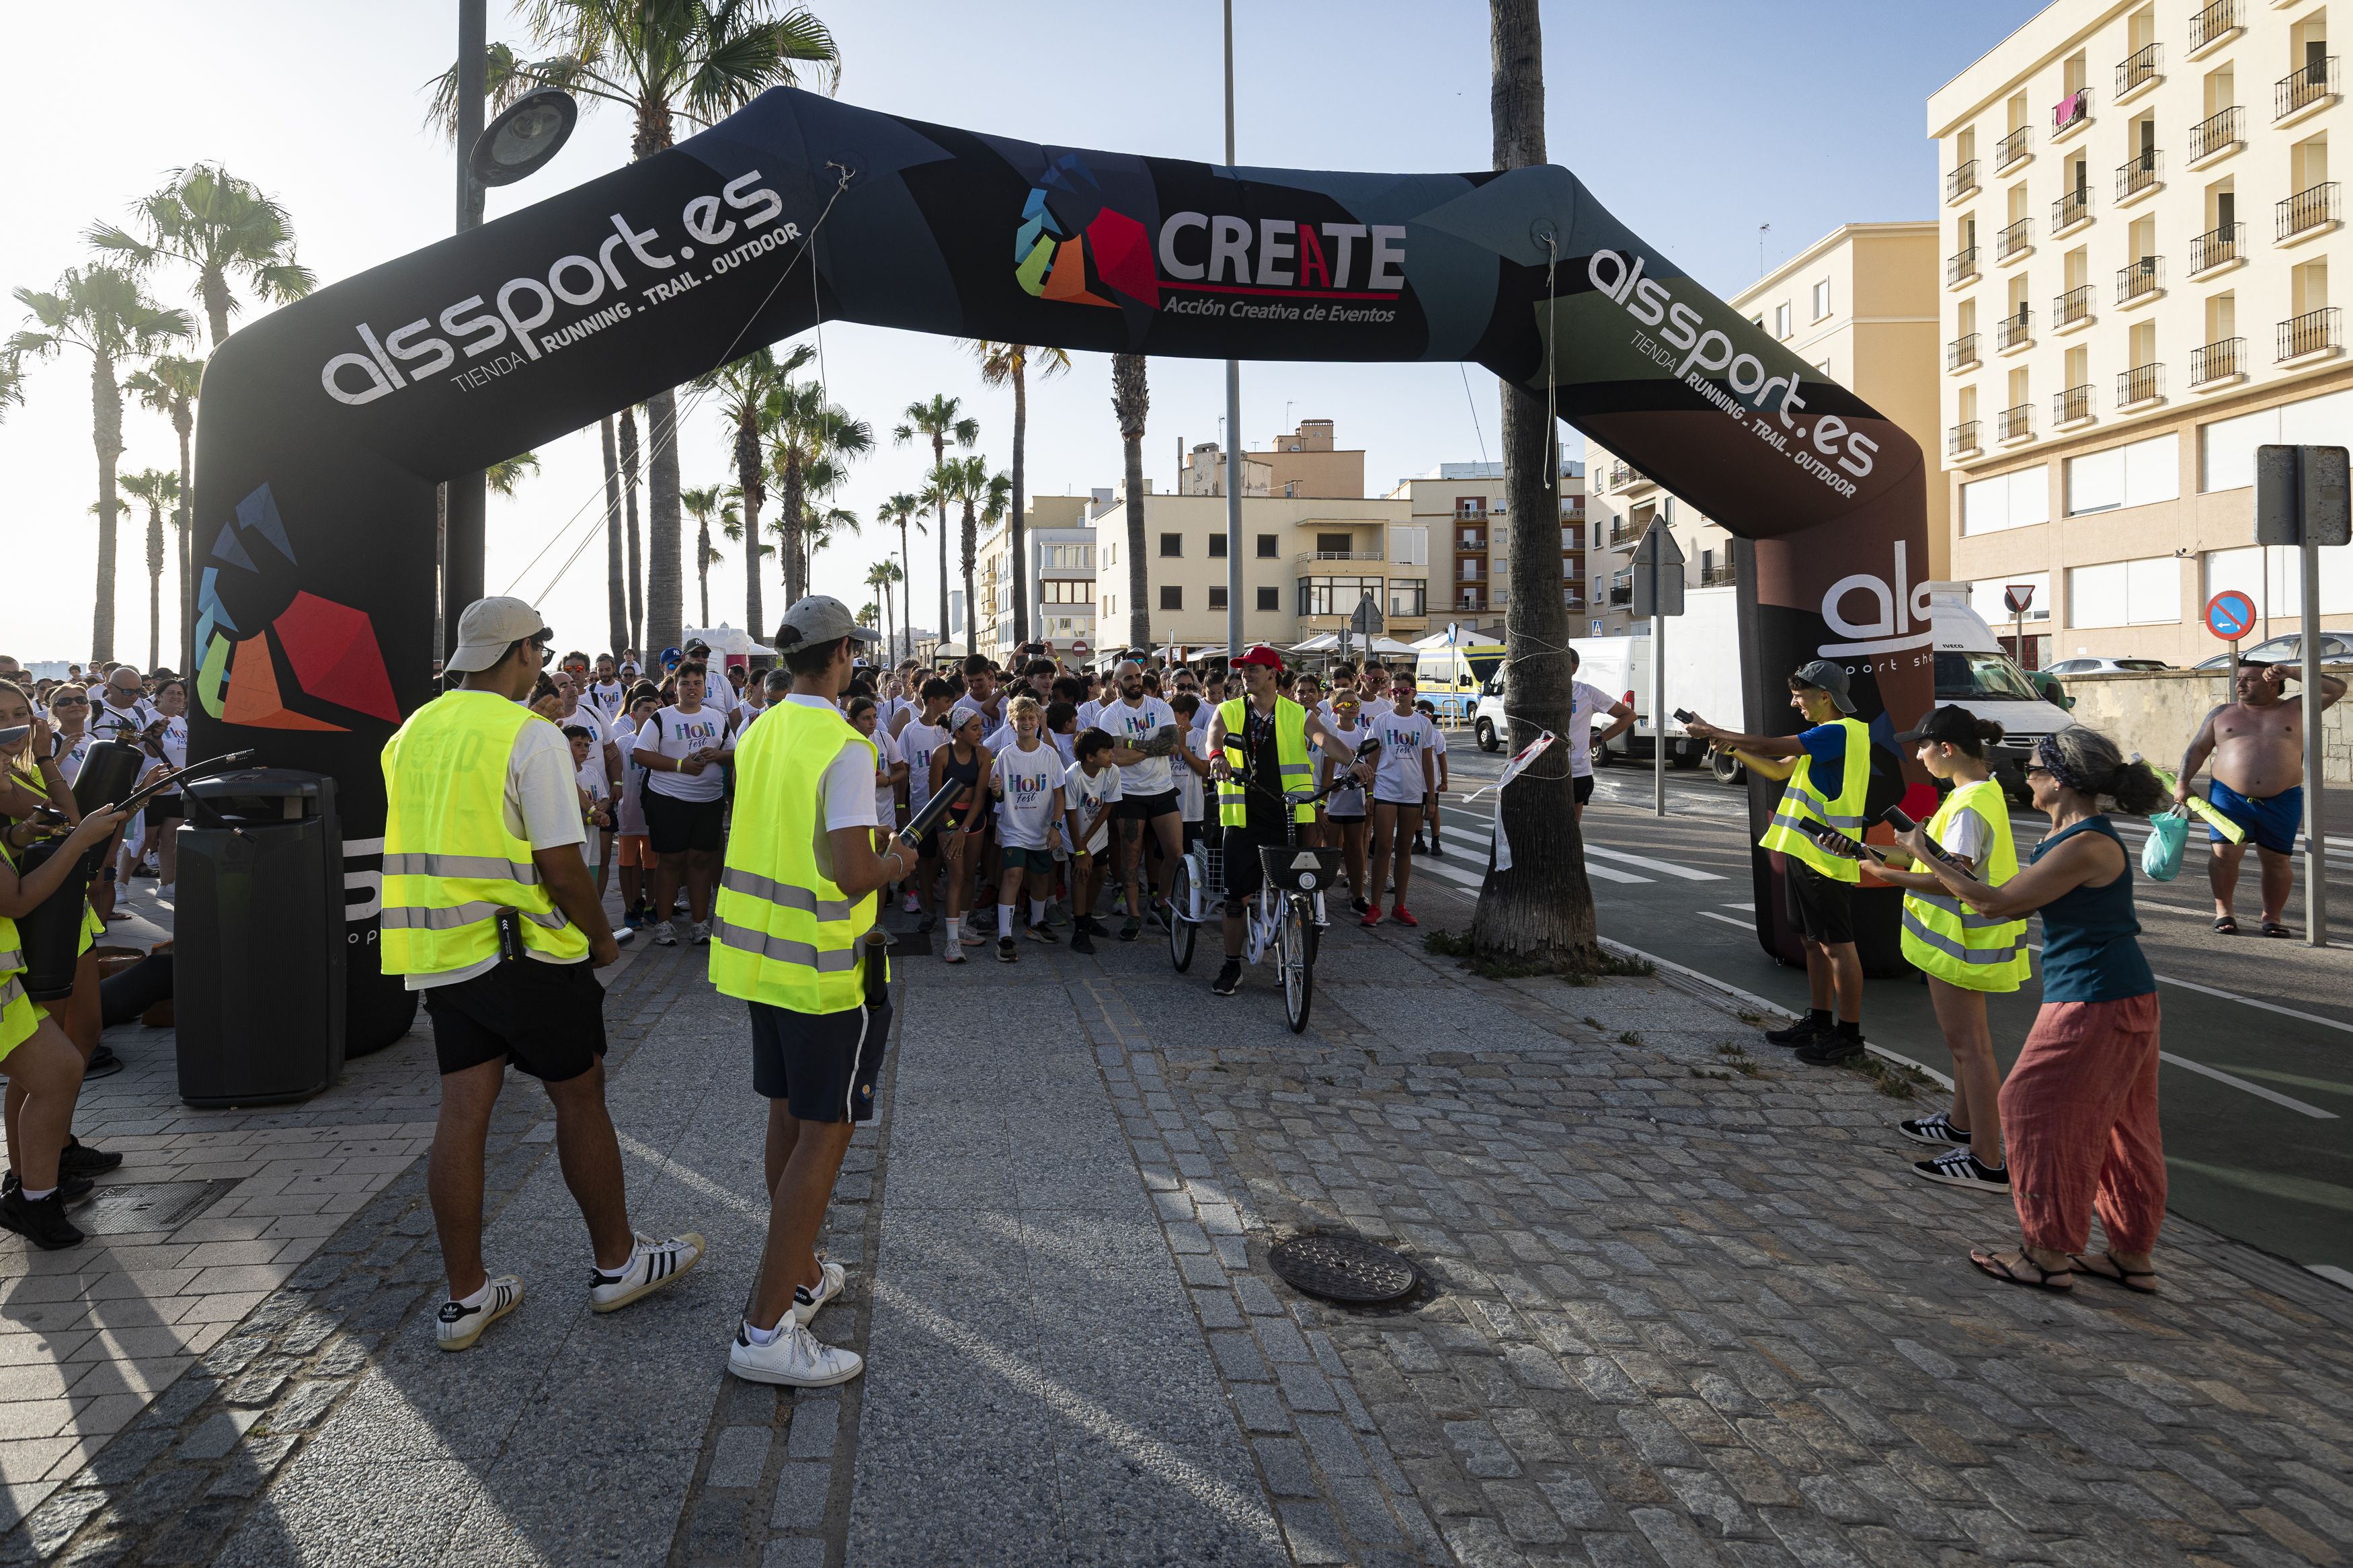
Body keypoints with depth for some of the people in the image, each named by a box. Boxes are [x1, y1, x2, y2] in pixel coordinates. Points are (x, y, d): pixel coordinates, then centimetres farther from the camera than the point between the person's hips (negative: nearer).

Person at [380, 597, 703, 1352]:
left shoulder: (413, 731, 9)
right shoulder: (530, 736, -14)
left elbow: (434, 838, 16)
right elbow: (560, 867, -17)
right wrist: (601, 936, -3)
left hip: (440, 951, 7)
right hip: (523, 949, -7)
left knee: (463, 1112, 10)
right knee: (580, 1099, 8)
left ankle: (465, 1296, 17)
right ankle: (616, 1263, 21)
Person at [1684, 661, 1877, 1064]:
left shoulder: (1841, 732, -16)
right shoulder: (1825, 735, 17)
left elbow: (1770, 746, -20)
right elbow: (1778, 769, 19)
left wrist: (1714, 733, -10)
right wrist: (1730, 745, 7)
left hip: (1826, 859, -10)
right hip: (1805, 853, 10)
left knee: (1837, 945, -3)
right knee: (1813, 940, 16)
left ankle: (1849, 1034, 4)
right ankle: (1820, 1022, 25)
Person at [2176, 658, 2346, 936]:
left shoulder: (2296, 710, 10)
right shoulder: (2222, 714, 11)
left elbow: (2337, 689, 5)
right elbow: (2198, 749, 10)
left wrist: (2292, 673, -2)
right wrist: (2182, 783, -2)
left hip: (2282, 802, 0)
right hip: (2229, 798, 0)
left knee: (2277, 860, 4)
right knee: (2224, 853, -10)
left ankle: (2272, 916, 14)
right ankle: (2223, 909, 5)